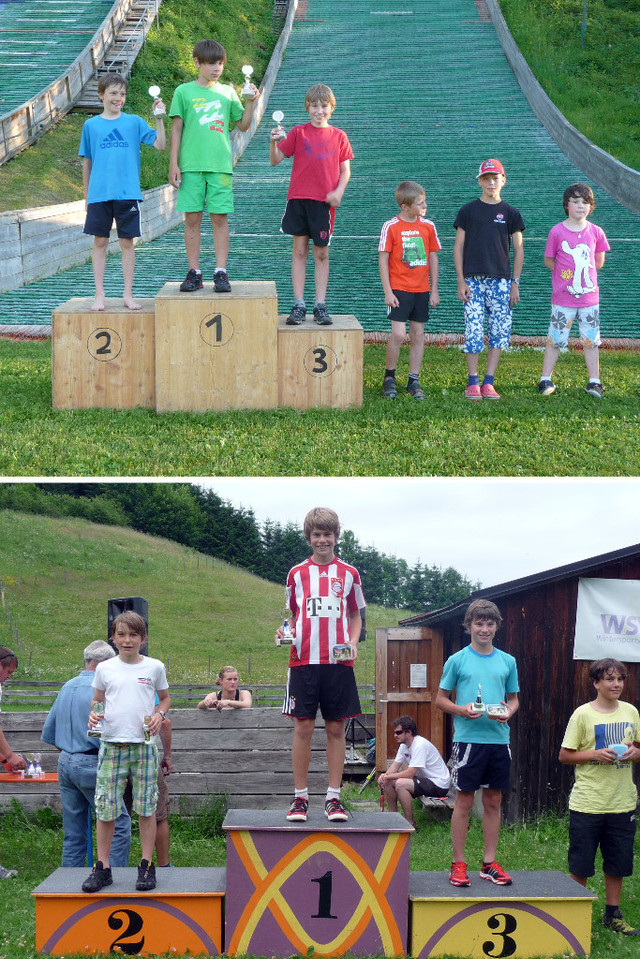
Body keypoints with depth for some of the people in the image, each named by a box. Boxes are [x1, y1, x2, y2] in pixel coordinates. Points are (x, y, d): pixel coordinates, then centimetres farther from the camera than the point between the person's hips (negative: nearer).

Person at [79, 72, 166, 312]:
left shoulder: (134, 122, 5)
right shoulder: (91, 125, 7)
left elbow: (160, 145, -2)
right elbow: (87, 162, 12)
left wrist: (159, 119, -15)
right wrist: (86, 196, 12)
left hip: (127, 193, -1)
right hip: (99, 194, 1)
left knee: (127, 242, 3)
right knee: (100, 242, 3)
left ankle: (128, 294, 10)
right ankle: (99, 295, 9)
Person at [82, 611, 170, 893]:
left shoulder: (154, 667, 5)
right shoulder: (105, 669, 7)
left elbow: (165, 697, 18)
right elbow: (96, 700, 17)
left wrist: (159, 714, -2)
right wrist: (92, 713, -4)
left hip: (144, 745, 0)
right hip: (112, 745, 1)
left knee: (146, 807, 1)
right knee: (105, 809, -1)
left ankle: (147, 866, 10)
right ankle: (102, 867, 7)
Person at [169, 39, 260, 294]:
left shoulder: (227, 92, 12)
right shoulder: (184, 91, 6)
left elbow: (243, 125, 16)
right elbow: (176, 129, 6)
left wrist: (250, 102, 0)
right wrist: (173, 163, 0)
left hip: (220, 164, 1)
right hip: (191, 165, -1)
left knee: (220, 217, -2)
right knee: (192, 218, 0)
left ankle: (221, 272, 1)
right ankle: (194, 272, 5)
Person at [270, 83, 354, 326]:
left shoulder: (339, 136, 9)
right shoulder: (298, 133, 6)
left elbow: (345, 170, 9)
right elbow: (275, 161, 2)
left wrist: (339, 191, -8)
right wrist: (274, 142, -17)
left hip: (324, 200, 1)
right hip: (298, 197, 0)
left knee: (321, 254, 4)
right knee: (299, 250, 0)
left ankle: (320, 306, 8)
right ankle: (298, 305, 3)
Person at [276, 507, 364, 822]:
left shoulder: (348, 574, 9)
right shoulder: (297, 574, 10)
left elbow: (356, 616, 14)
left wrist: (353, 642, -3)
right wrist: (286, 630, -4)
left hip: (338, 661, 0)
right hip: (304, 660, 0)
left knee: (336, 728, 2)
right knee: (303, 727, -1)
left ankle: (334, 798, 8)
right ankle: (300, 797, 6)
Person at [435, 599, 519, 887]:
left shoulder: (507, 661, 10)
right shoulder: (457, 660, 1)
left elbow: (514, 698, 17)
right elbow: (441, 699, 4)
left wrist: (509, 711, -5)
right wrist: (462, 710, -14)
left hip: (499, 738, 3)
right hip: (468, 737, -3)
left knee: (493, 802, 8)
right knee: (464, 801, 0)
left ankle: (489, 863, 16)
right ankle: (458, 864, 7)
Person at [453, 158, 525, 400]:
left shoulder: (510, 213, 8)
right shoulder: (468, 211, 5)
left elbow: (518, 249, 9)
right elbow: (458, 247, 5)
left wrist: (515, 283, 2)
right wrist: (461, 281, -3)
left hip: (501, 281, 1)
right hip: (473, 280, -1)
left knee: (501, 330, -2)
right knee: (473, 330, -5)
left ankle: (488, 382, 5)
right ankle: (472, 382, 3)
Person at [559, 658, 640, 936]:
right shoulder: (583, 714, -6)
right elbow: (565, 755, -5)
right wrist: (597, 754, -18)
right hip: (587, 802, -4)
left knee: (618, 862, 11)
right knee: (580, 864, 4)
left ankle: (612, 913, 24)